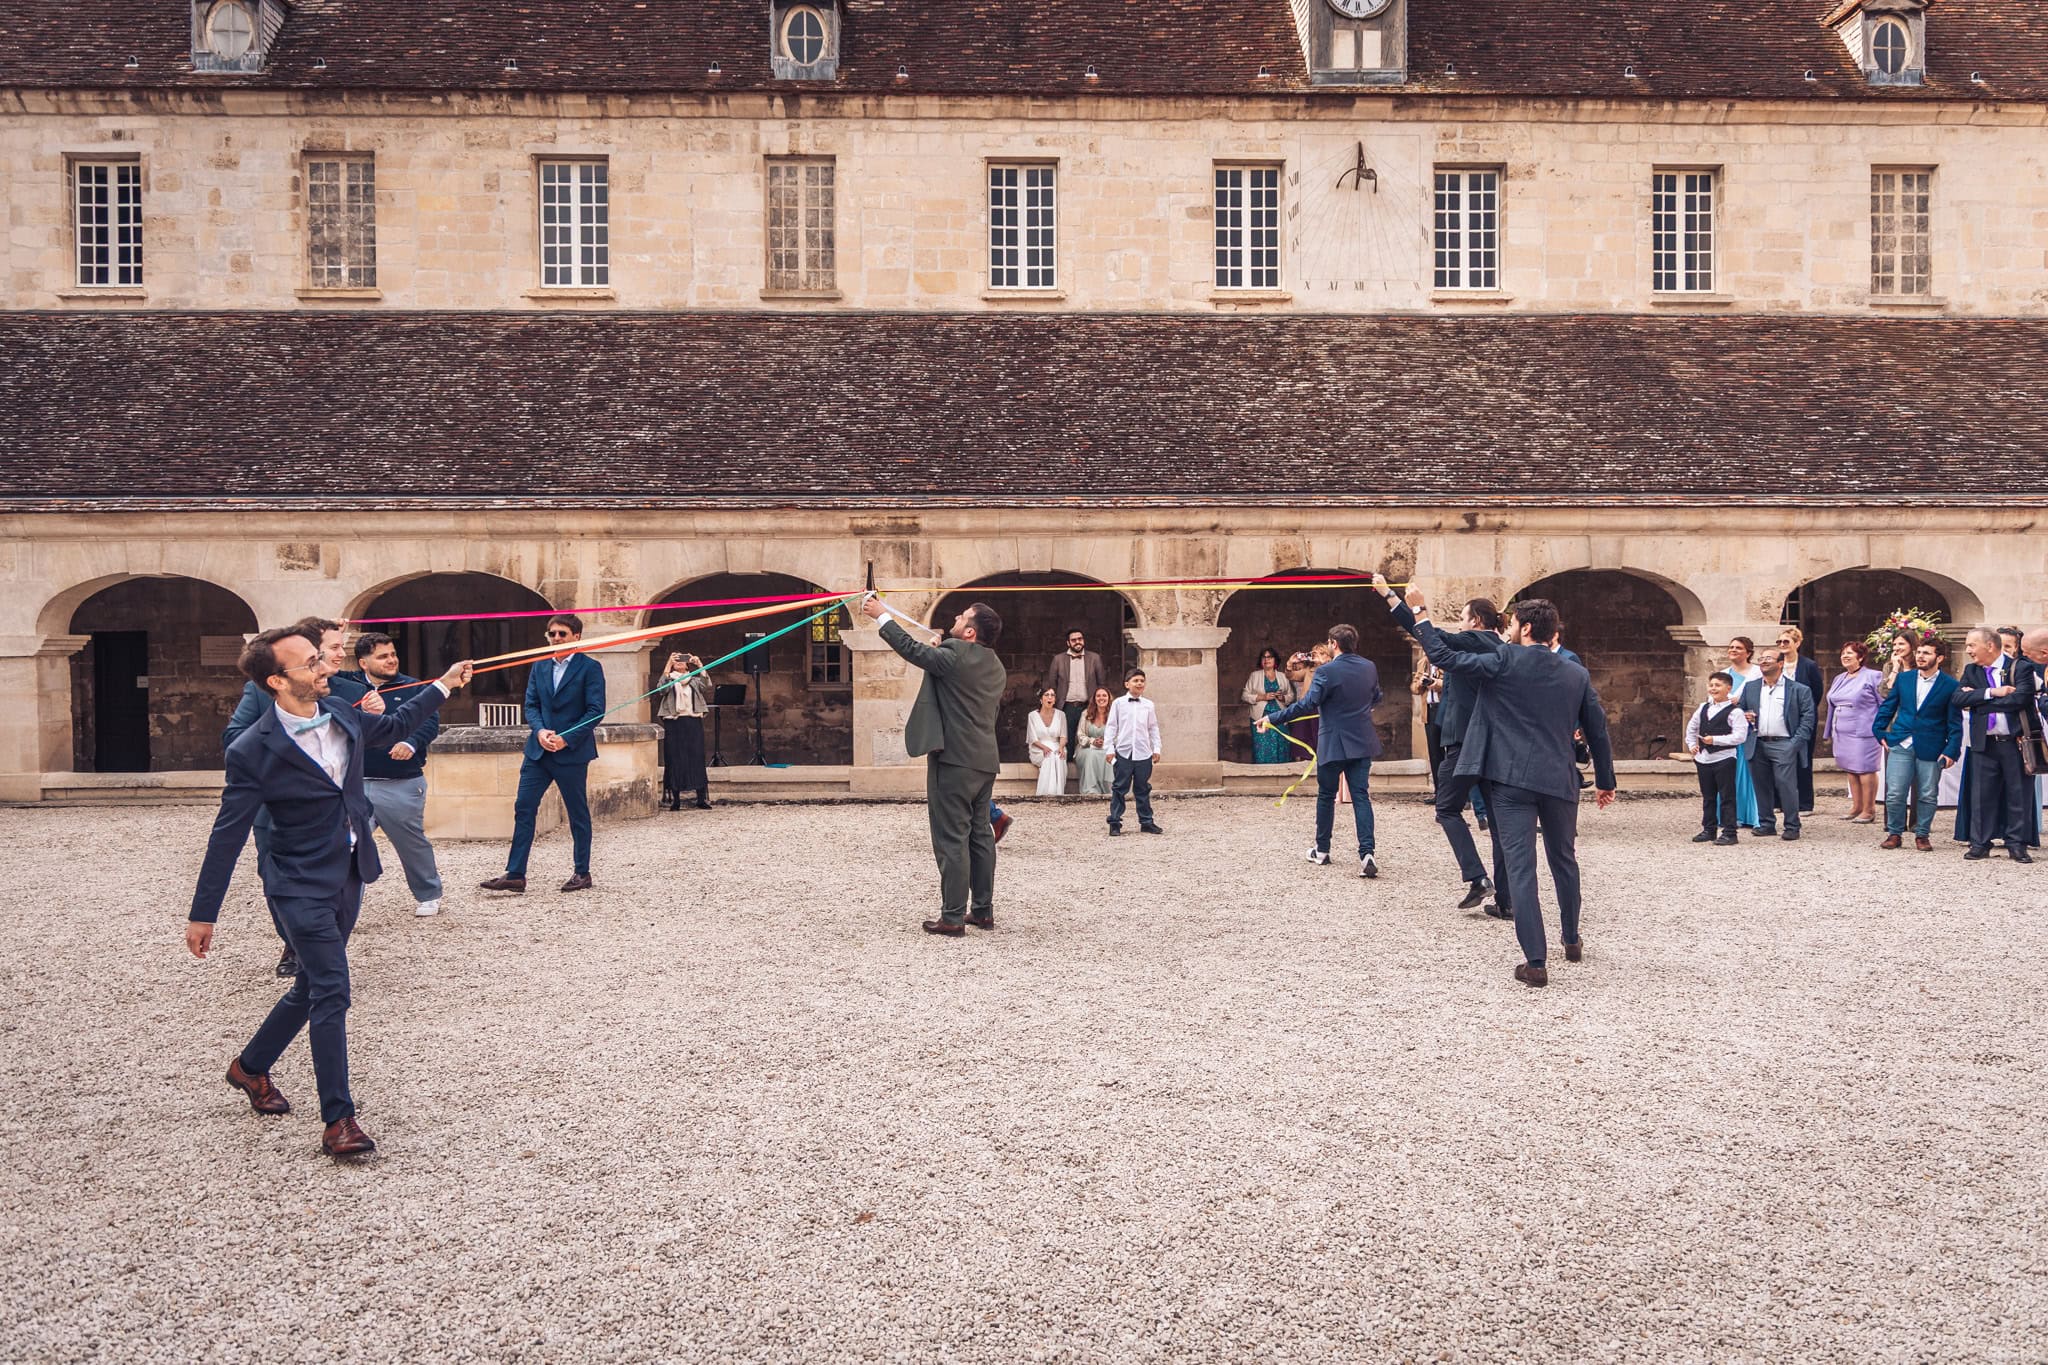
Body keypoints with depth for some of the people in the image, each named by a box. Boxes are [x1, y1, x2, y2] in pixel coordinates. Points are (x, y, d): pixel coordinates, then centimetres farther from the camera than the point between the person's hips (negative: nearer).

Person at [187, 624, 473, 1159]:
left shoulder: (341, 715, -1)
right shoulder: (253, 750, -19)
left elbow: (393, 726, 22)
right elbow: (228, 835, -13)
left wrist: (443, 685, 26)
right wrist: (203, 915, -9)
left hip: (348, 878, 7)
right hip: (302, 888, -7)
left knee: (313, 987, 19)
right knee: (331, 992, -10)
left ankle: (250, 1068, 42)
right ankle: (338, 1119, -1)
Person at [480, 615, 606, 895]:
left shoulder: (589, 668, -5)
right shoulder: (539, 667, 12)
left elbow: (596, 710, -10)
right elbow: (531, 704, 10)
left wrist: (566, 738, -18)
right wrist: (540, 731, -11)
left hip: (572, 752, -5)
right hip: (539, 750, 5)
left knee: (578, 813, 5)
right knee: (523, 808, 0)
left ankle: (582, 873, 16)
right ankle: (515, 874, 3)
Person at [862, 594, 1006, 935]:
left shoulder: (953, 656, -14)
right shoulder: (995, 666, 10)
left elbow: (911, 648, -4)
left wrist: (882, 616, 7)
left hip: (954, 759, -8)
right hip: (984, 761, 8)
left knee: (952, 838, -5)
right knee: (980, 835, 14)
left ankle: (953, 918, -4)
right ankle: (983, 910, 20)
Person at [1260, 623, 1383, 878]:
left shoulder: (1326, 672, -16)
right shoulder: (1370, 667, 3)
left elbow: (1307, 704, -21)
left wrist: (1273, 718, -16)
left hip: (1333, 745, -4)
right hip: (1362, 743, 4)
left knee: (1326, 797, 12)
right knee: (1361, 796, 1)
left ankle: (1322, 851, 23)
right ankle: (1367, 854, -12)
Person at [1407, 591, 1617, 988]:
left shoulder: (1504, 662, -8)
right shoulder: (1577, 674, 7)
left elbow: (1445, 658, -7)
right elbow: (1597, 731, 11)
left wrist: (1420, 613, 4)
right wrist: (1605, 781, 22)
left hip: (1512, 780, -4)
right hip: (1560, 781, 5)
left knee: (1520, 868, -4)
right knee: (1564, 861, 22)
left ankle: (1536, 961, -8)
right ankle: (1571, 941, 38)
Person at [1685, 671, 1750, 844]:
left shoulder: (1735, 711, -8)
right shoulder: (1703, 708, 12)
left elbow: (1739, 736, -16)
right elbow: (1691, 728, 25)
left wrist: (1715, 739, -20)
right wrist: (1691, 745, 13)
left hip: (1724, 758, -6)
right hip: (1703, 758, 7)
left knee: (1727, 797, -2)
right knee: (1708, 797, 13)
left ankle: (1729, 832, 2)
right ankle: (1709, 829, 21)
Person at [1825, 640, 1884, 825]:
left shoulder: (1872, 677, -6)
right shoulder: (1839, 679, 17)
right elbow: (1832, 705, 22)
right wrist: (1830, 732, 22)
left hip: (1863, 733, -7)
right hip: (1842, 734, 7)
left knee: (1865, 770, -4)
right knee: (1850, 770, 11)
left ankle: (1869, 810, 2)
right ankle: (1856, 806, 19)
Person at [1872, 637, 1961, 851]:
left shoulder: (1950, 686, -1)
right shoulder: (1903, 679, 7)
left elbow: (1955, 722, -1)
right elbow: (1887, 706, 15)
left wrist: (1952, 751, -7)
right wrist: (1879, 732, 7)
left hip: (1931, 749, -2)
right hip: (1900, 744, 2)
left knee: (1927, 796, 5)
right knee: (1894, 793, -2)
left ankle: (1921, 835, 19)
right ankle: (1894, 833, 12)